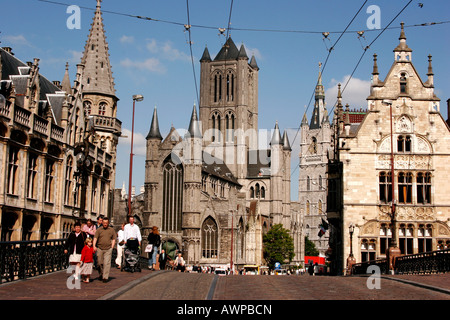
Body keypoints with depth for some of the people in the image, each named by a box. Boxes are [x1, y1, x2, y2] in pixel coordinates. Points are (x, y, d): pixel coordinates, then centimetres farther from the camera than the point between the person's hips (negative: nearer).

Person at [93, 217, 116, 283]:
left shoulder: (111, 230, 7)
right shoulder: (99, 230, 4)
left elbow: (113, 239, 12)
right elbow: (95, 238, -5)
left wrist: (111, 247, 2)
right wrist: (94, 246, -19)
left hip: (108, 249, -1)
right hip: (100, 248, 1)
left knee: (107, 263, -9)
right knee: (100, 263, 8)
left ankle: (105, 277, -7)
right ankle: (100, 275, 29)